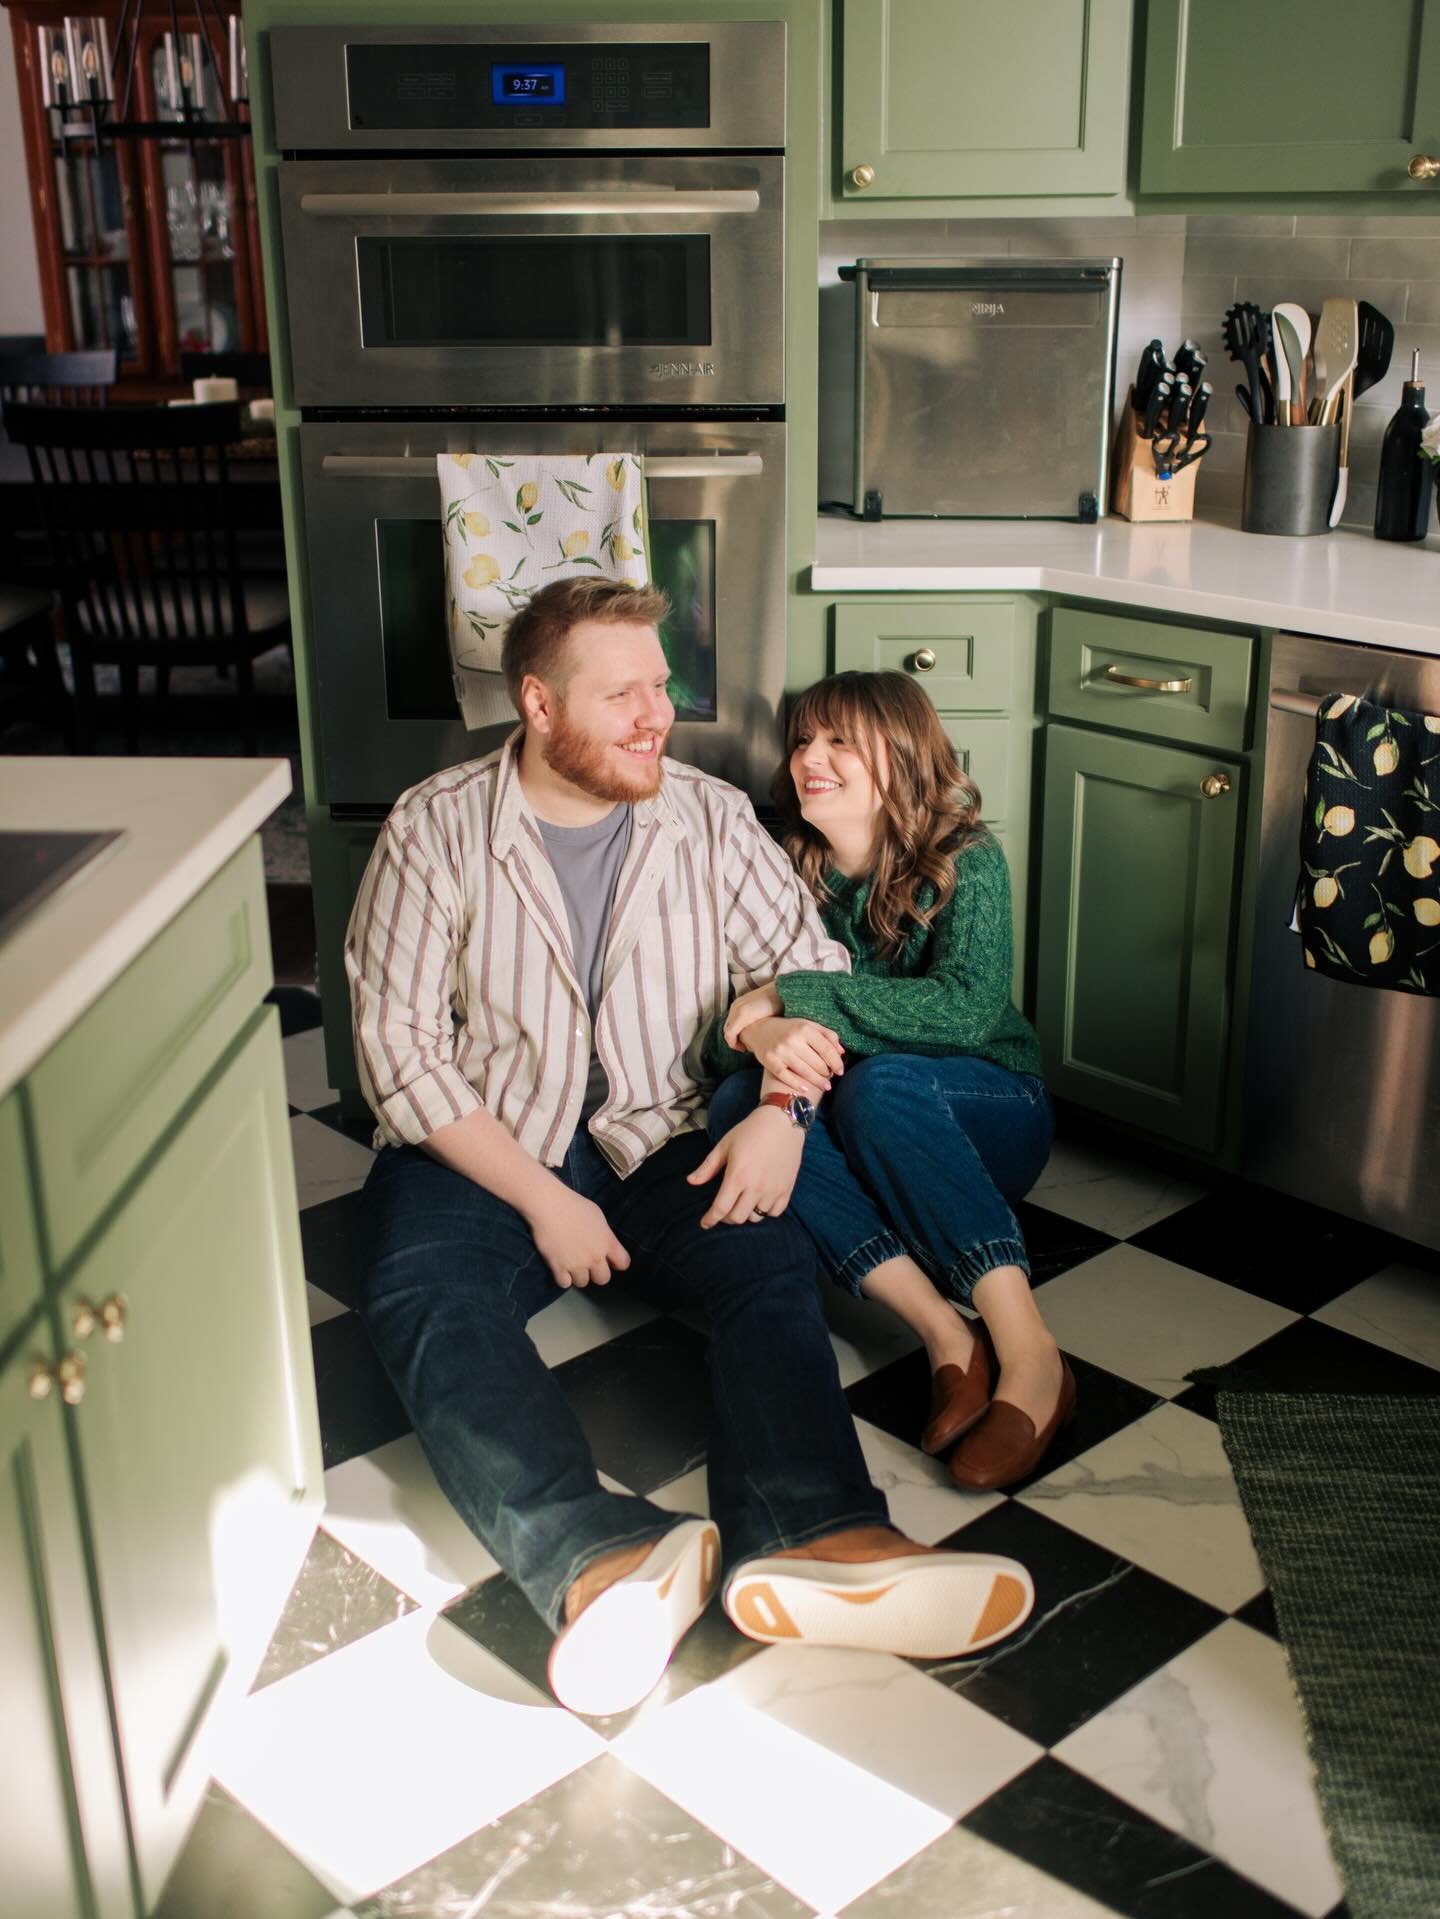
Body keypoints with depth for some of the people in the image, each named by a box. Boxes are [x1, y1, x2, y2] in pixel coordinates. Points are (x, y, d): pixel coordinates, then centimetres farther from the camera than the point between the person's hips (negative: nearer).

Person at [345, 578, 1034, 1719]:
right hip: (482, 1156, -2)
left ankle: (813, 1544, -48)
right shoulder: (435, 831, -3)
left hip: (662, 1151, 2)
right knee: (425, 1297, -33)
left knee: (773, 1259, -28)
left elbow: (811, 965, 4)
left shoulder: (711, 819, 6)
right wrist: (540, 1198, -17)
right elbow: (400, 1047, -9)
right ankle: (599, 1560, -53)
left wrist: (783, 1111, -16)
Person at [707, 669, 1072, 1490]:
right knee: (739, 1106, -27)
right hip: (865, 1160, 4)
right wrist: (763, 1034, -34)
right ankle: (948, 1337, -33)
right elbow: (730, 1015, -9)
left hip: (989, 1119, -3)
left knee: (879, 1084, -35)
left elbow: (968, 1010, -28)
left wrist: (791, 993, -27)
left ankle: (1030, 1356, -34)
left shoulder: (966, 862, -12)